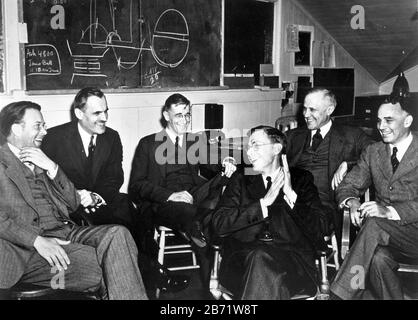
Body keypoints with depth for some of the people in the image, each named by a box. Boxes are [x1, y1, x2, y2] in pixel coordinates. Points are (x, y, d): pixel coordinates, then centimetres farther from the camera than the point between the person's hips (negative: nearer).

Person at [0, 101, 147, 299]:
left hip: (65, 233, 6)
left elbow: (73, 204, 15)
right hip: (28, 247, -6)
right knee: (97, 263, -29)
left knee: (117, 233, -21)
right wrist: (37, 241, -24)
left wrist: (52, 168, 0)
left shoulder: (39, 159, 22)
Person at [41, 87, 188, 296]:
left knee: (125, 204, -30)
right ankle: (151, 272, -22)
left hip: (100, 203, 4)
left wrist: (96, 197, -19)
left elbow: (115, 178, 3)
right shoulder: (55, 137, -5)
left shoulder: (112, 137, 7)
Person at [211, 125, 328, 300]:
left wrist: (291, 194, -3)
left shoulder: (301, 179, 17)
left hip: (291, 255, -1)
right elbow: (219, 224, 3)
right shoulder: (241, 179, 19)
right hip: (244, 256, 1)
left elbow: (320, 230, 5)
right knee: (258, 256, -34)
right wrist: (264, 202, -4)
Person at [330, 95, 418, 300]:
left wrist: (390, 211, -27)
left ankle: (343, 293, -29)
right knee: (378, 258, -32)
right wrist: (352, 202, -13)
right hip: (384, 235, 4)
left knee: (374, 224, -33)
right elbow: (347, 186, 12)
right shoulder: (373, 152, 13)